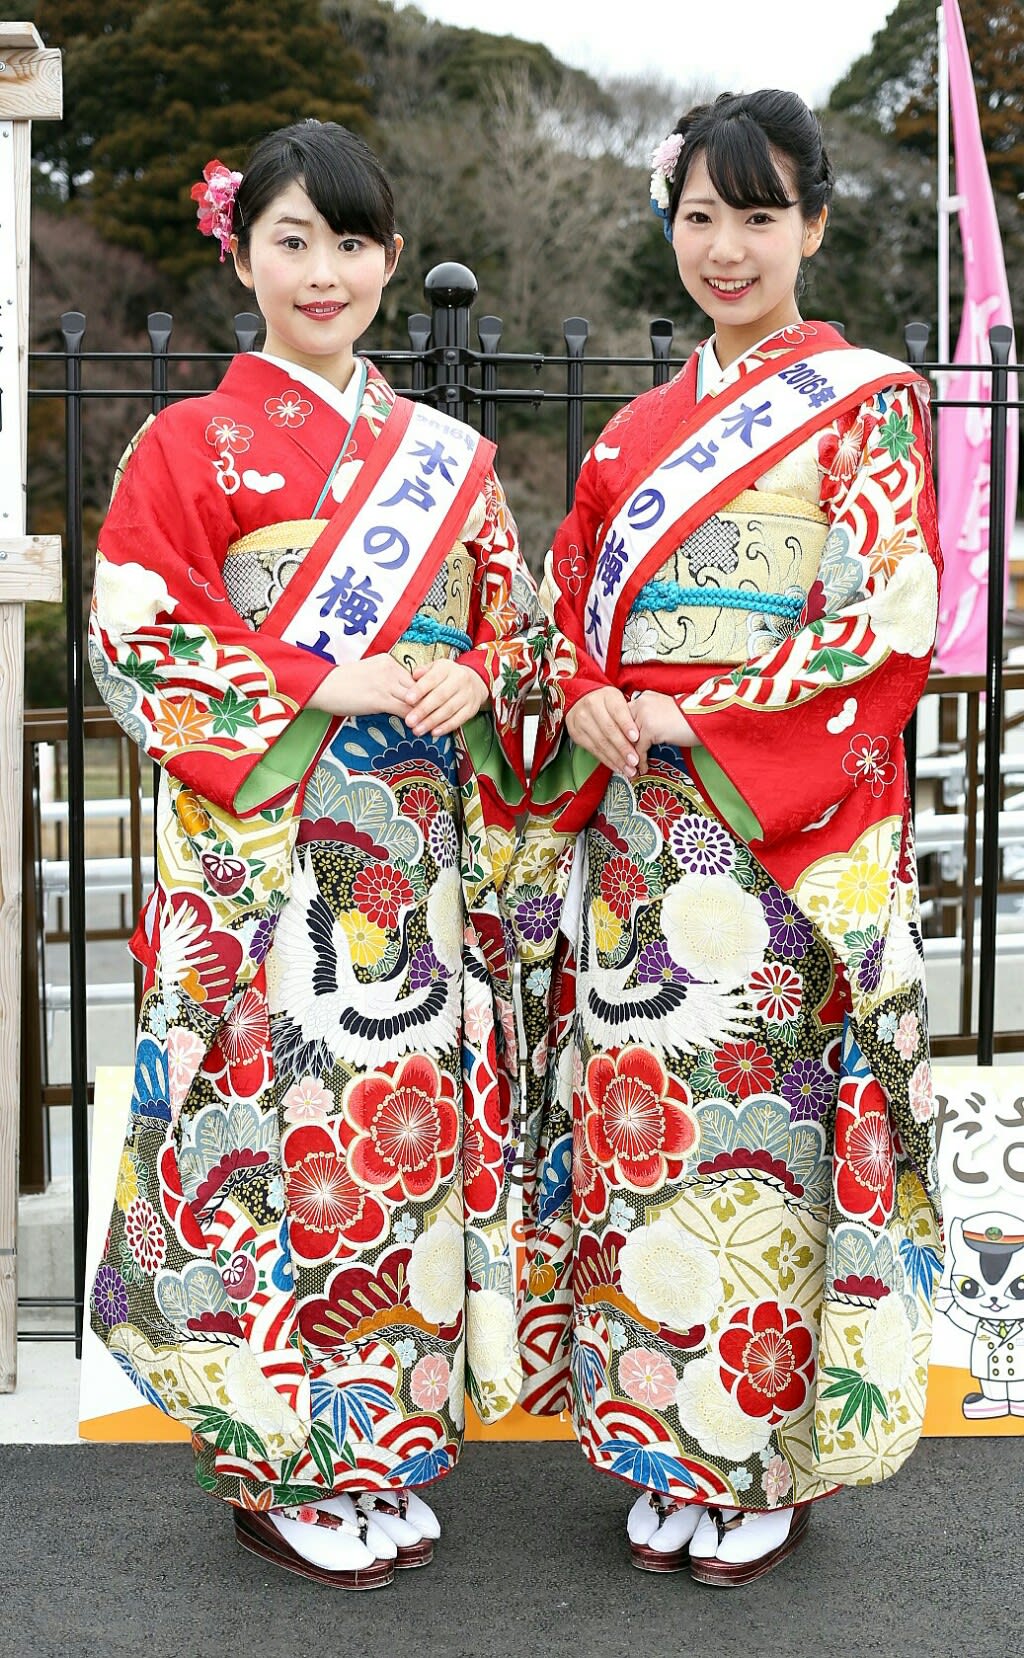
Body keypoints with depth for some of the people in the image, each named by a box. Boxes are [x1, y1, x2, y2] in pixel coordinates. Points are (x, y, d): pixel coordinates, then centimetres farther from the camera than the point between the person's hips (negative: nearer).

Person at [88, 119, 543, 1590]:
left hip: (422, 850, 4)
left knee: (414, 1112, 6)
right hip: (267, 857, -4)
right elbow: (133, 641, -7)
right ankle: (284, 1466, 14)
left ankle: (386, 1445, 21)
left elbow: (516, 627, 16)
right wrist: (321, 686, -15)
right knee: (282, 1123, -2)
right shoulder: (193, 444, 0)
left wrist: (472, 682, -7)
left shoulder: (445, 455, 14)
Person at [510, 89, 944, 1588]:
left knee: (759, 1122, -1)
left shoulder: (869, 406, -1)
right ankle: (666, 1455, 21)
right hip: (634, 832, 5)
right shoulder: (643, 428, 15)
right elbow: (571, 607, 16)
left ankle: (765, 1463, 15)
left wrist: (691, 718, -13)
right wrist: (586, 704, -6)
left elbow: (891, 626, -10)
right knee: (638, 1115, 6)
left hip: (786, 838, -5)